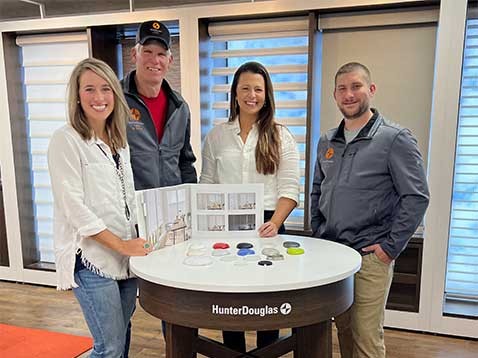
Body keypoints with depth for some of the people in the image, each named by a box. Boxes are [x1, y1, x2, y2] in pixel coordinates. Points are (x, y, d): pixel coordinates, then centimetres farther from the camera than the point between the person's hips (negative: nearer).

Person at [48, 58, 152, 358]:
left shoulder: (119, 141, 12)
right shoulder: (66, 140, -9)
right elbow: (73, 206, -15)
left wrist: (137, 241, 8)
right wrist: (121, 245, -15)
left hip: (127, 253, 7)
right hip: (92, 257, -6)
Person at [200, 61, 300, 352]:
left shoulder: (281, 136, 2)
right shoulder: (217, 136, 7)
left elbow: (289, 189, -3)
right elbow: (207, 185, 9)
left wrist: (275, 223, -18)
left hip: (267, 226, -1)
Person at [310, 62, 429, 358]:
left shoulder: (396, 139, -8)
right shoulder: (327, 141, 10)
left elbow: (416, 197, -11)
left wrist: (391, 247, -12)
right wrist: (318, 234, 11)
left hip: (370, 257, -5)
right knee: (343, 330, 17)